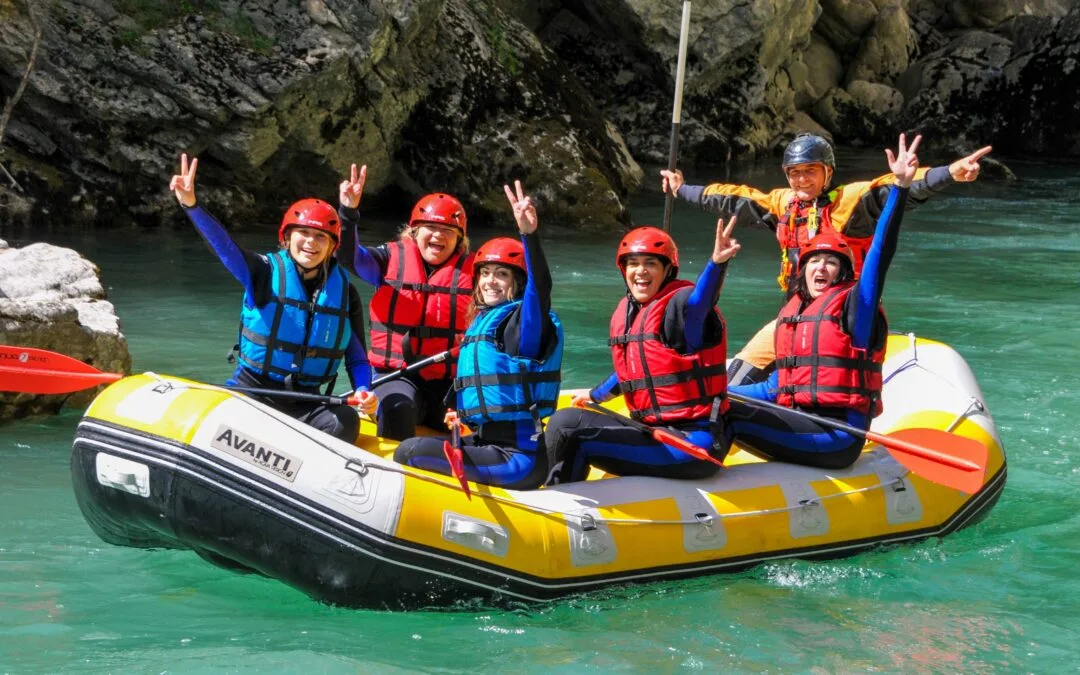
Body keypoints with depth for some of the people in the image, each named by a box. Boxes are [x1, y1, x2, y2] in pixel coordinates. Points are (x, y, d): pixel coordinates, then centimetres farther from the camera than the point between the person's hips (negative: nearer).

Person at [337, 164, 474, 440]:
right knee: (398, 407, -34)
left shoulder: (470, 270, 5)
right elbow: (350, 256, -11)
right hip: (397, 375, -1)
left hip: (449, 382, 1)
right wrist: (349, 211, -27)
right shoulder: (393, 259, 3)